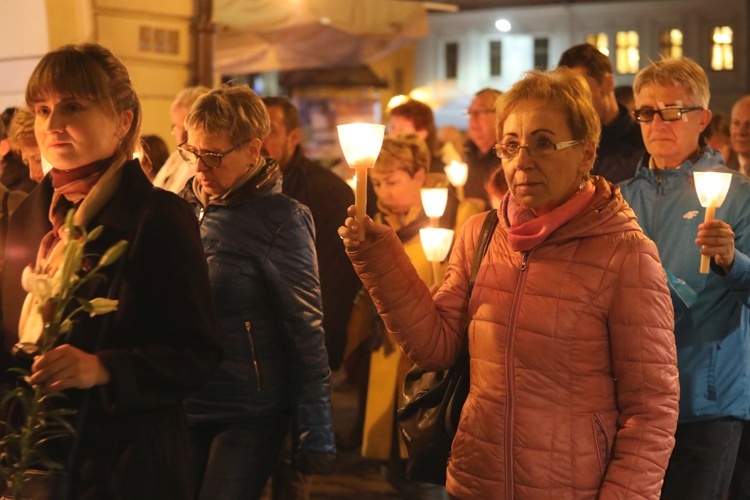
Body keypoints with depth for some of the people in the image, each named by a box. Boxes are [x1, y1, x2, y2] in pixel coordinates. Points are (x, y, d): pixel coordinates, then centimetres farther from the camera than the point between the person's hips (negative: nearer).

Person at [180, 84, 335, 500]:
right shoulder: (186, 208, 3)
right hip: (181, 405, 5)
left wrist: (314, 435, -12)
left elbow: (304, 330, -12)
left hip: (247, 417, -5)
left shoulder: (278, 219, -12)